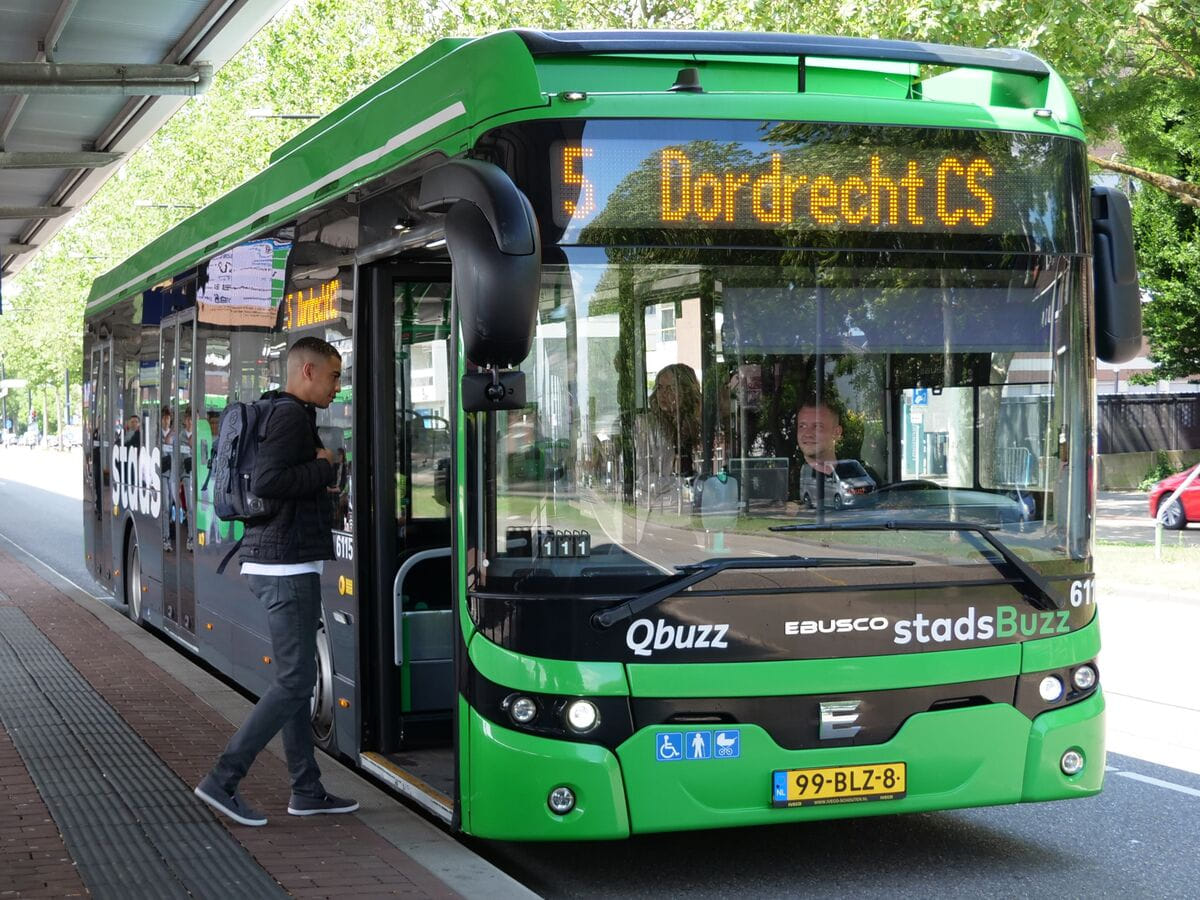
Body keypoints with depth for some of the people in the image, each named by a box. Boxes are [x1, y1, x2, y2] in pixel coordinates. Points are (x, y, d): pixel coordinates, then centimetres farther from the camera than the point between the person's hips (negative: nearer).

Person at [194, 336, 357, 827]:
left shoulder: (284, 413, 16)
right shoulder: (291, 416, -14)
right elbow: (265, 481, -27)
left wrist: (319, 470, 9)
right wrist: (322, 467, -14)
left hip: (271, 562, 11)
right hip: (287, 565, -11)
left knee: (295, 676, 13)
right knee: (295, 680, -8)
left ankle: (307, 790, 19)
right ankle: (223, 780, -5)